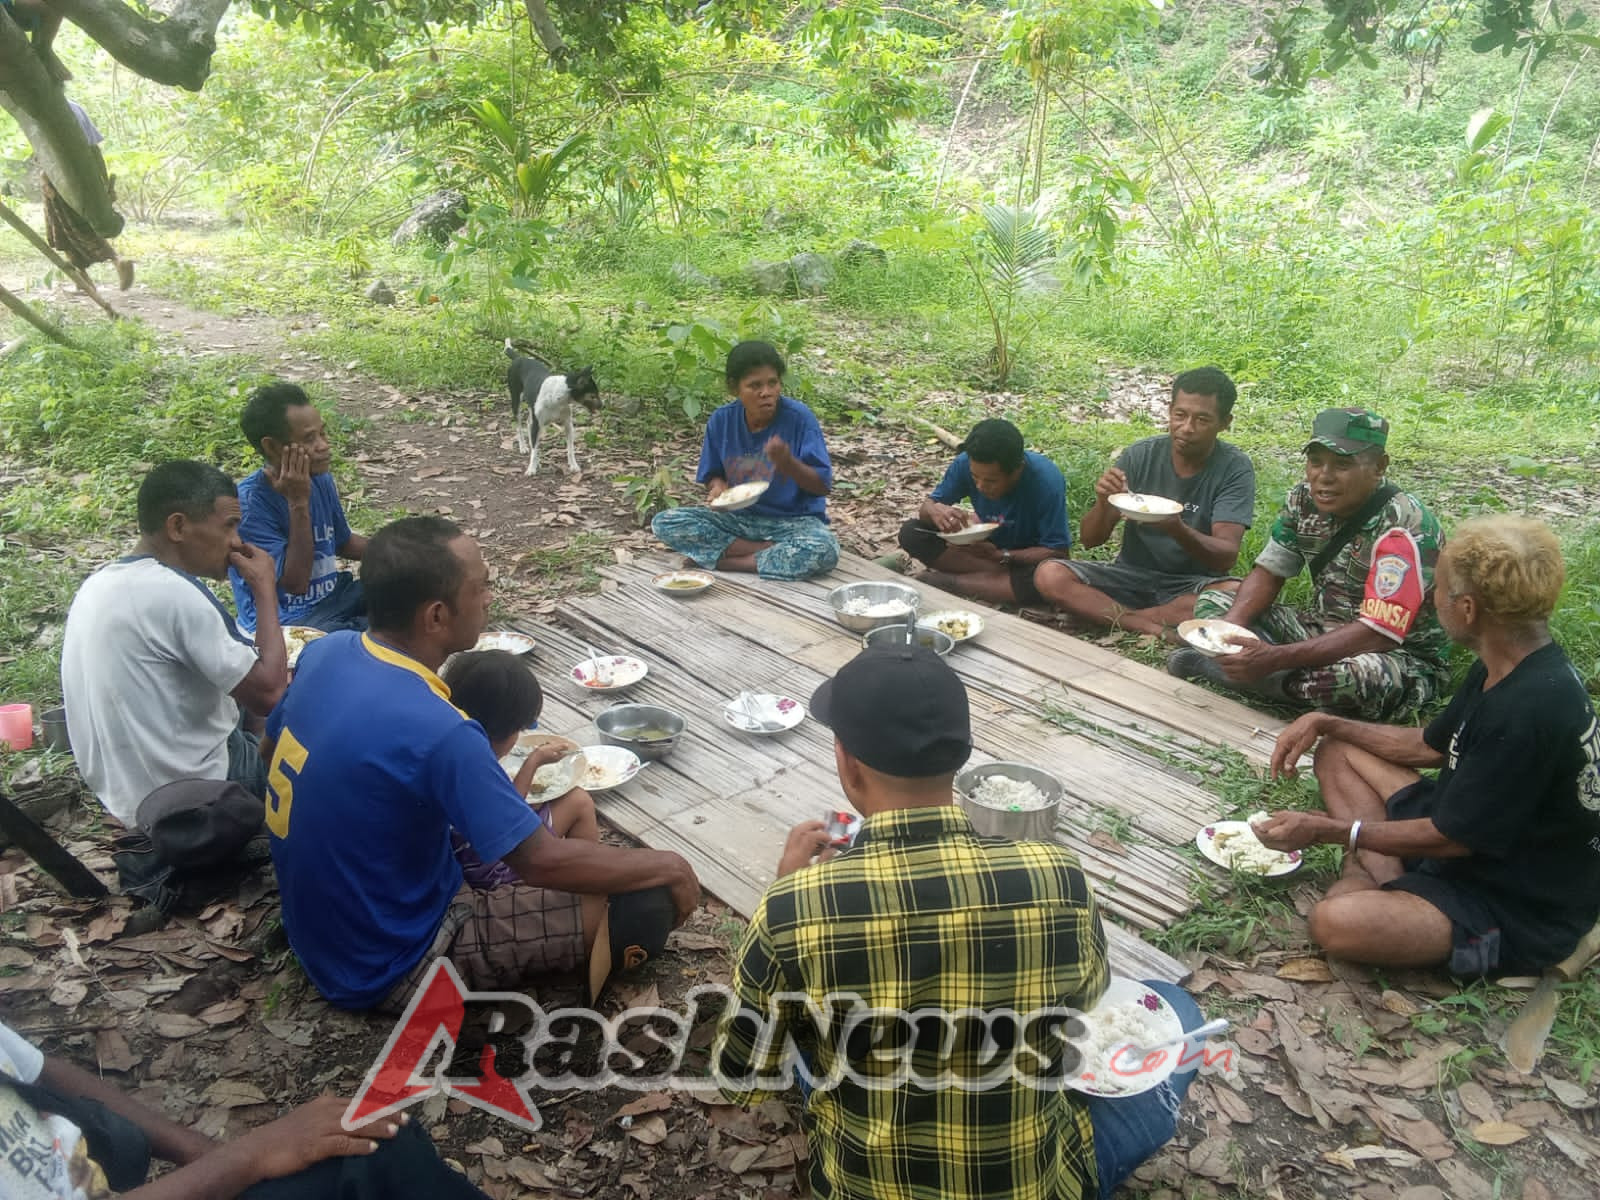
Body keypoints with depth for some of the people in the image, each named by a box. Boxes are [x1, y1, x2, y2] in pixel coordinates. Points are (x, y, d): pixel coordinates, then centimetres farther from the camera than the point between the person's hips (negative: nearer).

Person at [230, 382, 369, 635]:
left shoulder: (320, 478, 0)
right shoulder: (248, 503, -20)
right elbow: (296, 583, -22)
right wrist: (298, 503, -26)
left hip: (332, 597, 8)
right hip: (282, 623, -8)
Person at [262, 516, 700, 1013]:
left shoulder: (325, 652, -8)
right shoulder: (434, 730, -33)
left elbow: (270, 749, 12)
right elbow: (543, 860, -27)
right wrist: (665, 866, -12)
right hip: (389, 967, -8)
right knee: (646, 909, -15)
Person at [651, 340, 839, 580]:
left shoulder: (798, 418, -15)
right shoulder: (721, 421, -5)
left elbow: (823, 486, -13)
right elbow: (713, 476, 8)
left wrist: (787, 462, -30)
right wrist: (718, 486, -16)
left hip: (795, 521, -3)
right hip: (741, 518, 4)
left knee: (823, 551, -37)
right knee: (664, 523, -15)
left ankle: (722, 561, -19)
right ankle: (772, 552, -16)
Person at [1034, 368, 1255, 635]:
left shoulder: (1235, 469, -11)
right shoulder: (1140, 455, -7)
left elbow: (1226, 556, -21)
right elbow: (1089, 540, -6)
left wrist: (1178, 530, -41)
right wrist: (1103, 505, -29)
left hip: (1193, 584, -2)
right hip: (1132, 575, 2)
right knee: (1049, 576, -22)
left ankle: (1116, 617, -21)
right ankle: (1157, 630, -26)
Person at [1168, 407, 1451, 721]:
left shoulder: (1401, 527, -26)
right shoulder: (1304, 500, -5)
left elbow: (1379, 633, -32)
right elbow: (1268, 572, 1)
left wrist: (1277, 657, -41)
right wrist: (1231, 626, -22)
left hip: (1404, 658, -6)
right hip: (1325, 634, 6)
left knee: (1357, 676, -42)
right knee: (1210, 601, -2)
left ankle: (1211, 667, -25)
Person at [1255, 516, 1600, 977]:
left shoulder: (1530, 711, -31)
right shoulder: (1504, 671, 0)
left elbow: (1450, 837, -23)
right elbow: (1428, 747, 15)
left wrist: (1325, 829, -15)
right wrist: (1326, 724, 6)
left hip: (1523, 910, -10)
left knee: (1336, 923, -35)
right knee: (1337, 752, 11)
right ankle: (1382, 877, -4)